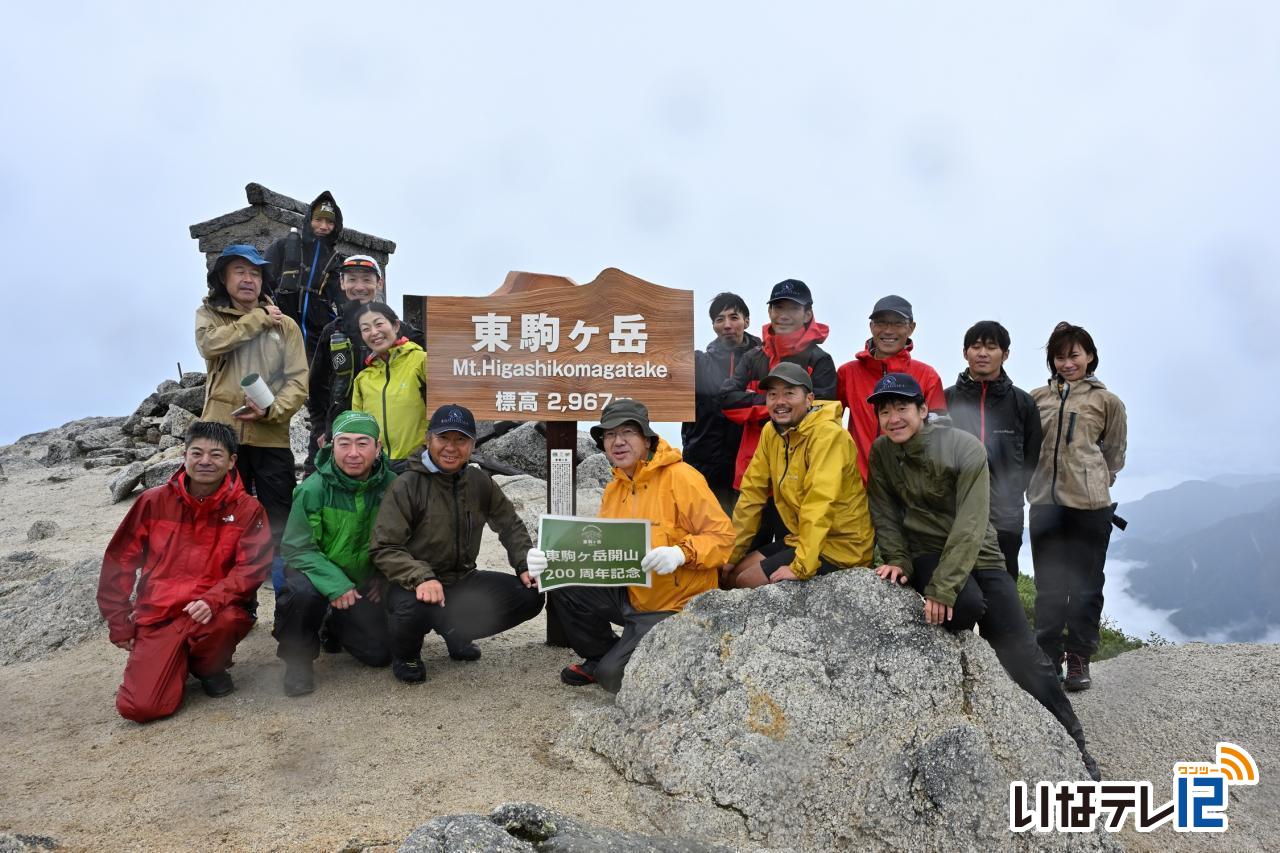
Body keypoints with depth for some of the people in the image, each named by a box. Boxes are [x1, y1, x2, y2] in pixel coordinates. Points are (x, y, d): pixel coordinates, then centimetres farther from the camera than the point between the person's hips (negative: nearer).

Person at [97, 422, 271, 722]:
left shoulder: (247, 509, -2)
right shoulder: (154, 501, 2)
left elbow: (251, 567, -8)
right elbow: (120, 561, 8)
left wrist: (212, 601, -26)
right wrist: (119, 624, 6)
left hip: (213, 614, -1)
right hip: (157, 618, 1)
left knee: (228, 619, -37)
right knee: (140, 707, -16)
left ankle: (209, 667, 0)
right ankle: (179, 662, 19)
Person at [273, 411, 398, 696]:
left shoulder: (391, 486, -12)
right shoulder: (313, 489, -21)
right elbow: (298, 549, -21)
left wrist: (384, 577, -10)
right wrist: (336, 584, -34)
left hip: (364, 581, 3)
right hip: (319, 574, -3)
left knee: (380, 654, -2)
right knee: (302, 591, -37)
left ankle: (337, 626, 32)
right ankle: (297, 658, -7)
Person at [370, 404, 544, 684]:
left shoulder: (479, 482, 3)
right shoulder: (407, 485, -13)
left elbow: (510, 524, 14)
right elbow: (383, 548, -17)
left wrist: (526, 565, -1)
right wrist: (421, 578, -33)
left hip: (463, 581, 5)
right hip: (415, 585, -5)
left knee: (530, 596, -8)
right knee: (412, 609, -39)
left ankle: (457, 632, 16)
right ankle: (405, 655, 0)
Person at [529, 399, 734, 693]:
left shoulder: (681, 477, -16)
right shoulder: (613, 489, 8)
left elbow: (722, 534, -17)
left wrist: (681, 553, -35)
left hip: (676, 605, -7)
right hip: (632, 594, 7)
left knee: (614, 677, -17)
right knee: (565, 586, -11)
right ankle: (600, 658, 13)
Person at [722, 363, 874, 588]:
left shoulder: (827, 434, -21)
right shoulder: (771, 432, 3)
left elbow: (819, 504, -29)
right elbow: (752, 494, 4)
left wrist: (801, 567, -32)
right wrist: (731, 554, 2)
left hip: (839, 546, -7)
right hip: (801, 538, 8)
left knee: (746, 584, -11)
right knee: (731, 575, 5)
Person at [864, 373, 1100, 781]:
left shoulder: (964, 448, -18)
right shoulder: (881, 452, -4)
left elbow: (970, 525, -23)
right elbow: (885, 514, 3)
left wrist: (942, 588, -28)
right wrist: (897, 560, -12)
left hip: (976, 554, -1)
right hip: (924, 553, 1)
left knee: (1024, 658, -6)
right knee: (968, 604, -32)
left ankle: (1072, 744, 14)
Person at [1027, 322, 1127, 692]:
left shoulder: (1106, 401, 5)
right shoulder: (1037, 397, 9)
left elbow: (1114, 453, 12)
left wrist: (1092, 482, 7)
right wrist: (1040, 479, 9)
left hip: (1090, 505, -1)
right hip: (1045, 503, 1)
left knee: (1086, 585, 6)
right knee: (1048, 586, 5)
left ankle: (1079, 658, 18)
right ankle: (1048, 658, 13)